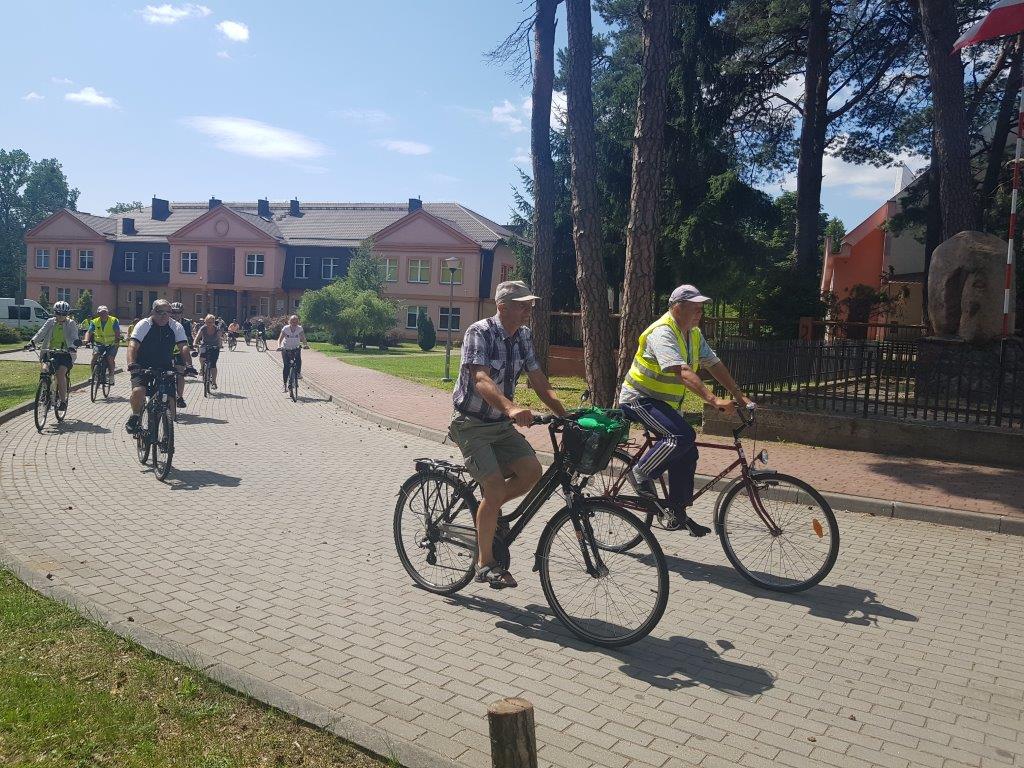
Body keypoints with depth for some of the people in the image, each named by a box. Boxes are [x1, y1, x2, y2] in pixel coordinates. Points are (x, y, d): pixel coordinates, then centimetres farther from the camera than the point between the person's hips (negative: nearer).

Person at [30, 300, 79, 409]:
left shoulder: (71, 324, -1)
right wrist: (33, 342, -22)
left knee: (61, 373, -22)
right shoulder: (50, 322, 7)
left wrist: (73, 346, -34)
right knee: (45, 369, -20)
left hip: (65, 353, -3)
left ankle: (63, 400, -14)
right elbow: (41, 333, -4)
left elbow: (75, 338, -13)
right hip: (50, 352, 3)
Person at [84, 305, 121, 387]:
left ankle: (111, 376, -2)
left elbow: (117, 332, -19)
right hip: (100, 343, 3)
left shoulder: (114, 321, -11)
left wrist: (118, 340, -38)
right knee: (95, 355, -22)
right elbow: (89, 332, -9)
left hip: (112, 344, -3)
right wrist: (87, 340, -29)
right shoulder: (95, 322, -3)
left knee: (110, 358, -22)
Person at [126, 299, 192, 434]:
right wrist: (132, 364, -36)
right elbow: (133, 345, -18)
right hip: (143, 367, -2)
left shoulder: (176, 327, 0)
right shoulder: (143, 325, -7)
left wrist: (188, 365, -28)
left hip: (166, 368, 2)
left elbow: (183, 347, -10)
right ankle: (135, 416, 2)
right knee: (138, 391, -26)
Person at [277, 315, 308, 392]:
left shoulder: (300, 329, -12)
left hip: (296, 348, 1)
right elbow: (280, 338, -18)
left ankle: (298, 373, -10)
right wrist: (279, 346, -36)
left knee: (298, 359, -32)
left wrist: (305, 345, -36)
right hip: (286, 349, -1)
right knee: (286, 366, -5)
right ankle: (285, 384, 3)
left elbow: (303, 338, -16)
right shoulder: (285, 328, -16)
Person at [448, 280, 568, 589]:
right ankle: (485, 563, -1)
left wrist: (567, 415, -12)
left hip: (501, 424, 7)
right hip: (471, 423, -6)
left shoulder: (523, 336, 3)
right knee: (495, 487, -17)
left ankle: (486, 509, 14)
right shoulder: (479, 332, -19)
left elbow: (540, 382, 2)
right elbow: (481, 379, -34)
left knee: (531, 471, -13)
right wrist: (511, 408, -51)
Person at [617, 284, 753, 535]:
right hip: (639, 399, -9)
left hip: (666, 403, 9)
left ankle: (678, 514, 15)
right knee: (683, 435, -29)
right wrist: (713, 400, -43)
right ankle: (642, 473, -10)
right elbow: (682, 371, -35)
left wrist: (739, 396, -2)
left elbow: (714, 364, 7)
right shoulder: (662, 333, -23)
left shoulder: (693, 334, 6)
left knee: (686, 455, 4)